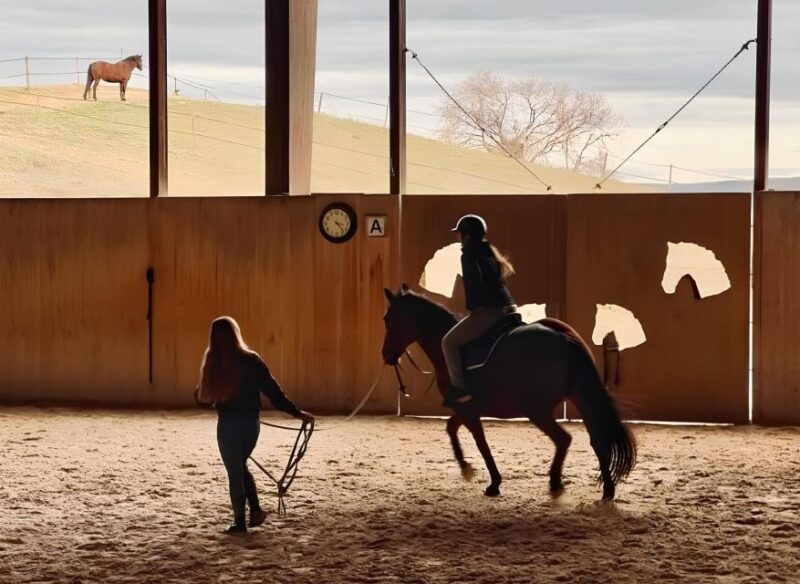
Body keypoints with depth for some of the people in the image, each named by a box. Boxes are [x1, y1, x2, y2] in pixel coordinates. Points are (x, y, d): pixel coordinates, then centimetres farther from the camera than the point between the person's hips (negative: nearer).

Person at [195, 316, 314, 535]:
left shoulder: (214, 364, -9)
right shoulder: (251, 360, -7)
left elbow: (204, 397, 1)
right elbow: (273, 390, -6)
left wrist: (197, 394, 26)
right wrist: (296, 412, 0)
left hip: (228, 425, -2)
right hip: (251, 423, 2)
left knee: (234, 471, 9)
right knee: (240, 466, 24)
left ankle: (240, 522, 10)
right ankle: (255, 510, 15)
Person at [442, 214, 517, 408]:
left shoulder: (469, 254, -5)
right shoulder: (490, 252, 21)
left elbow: (474, 283, -17)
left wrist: (471, 307, -4)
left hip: (487, 311, -9)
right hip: (508, 309, 9)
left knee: (449, 342, 0)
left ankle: (460, 389, -10)